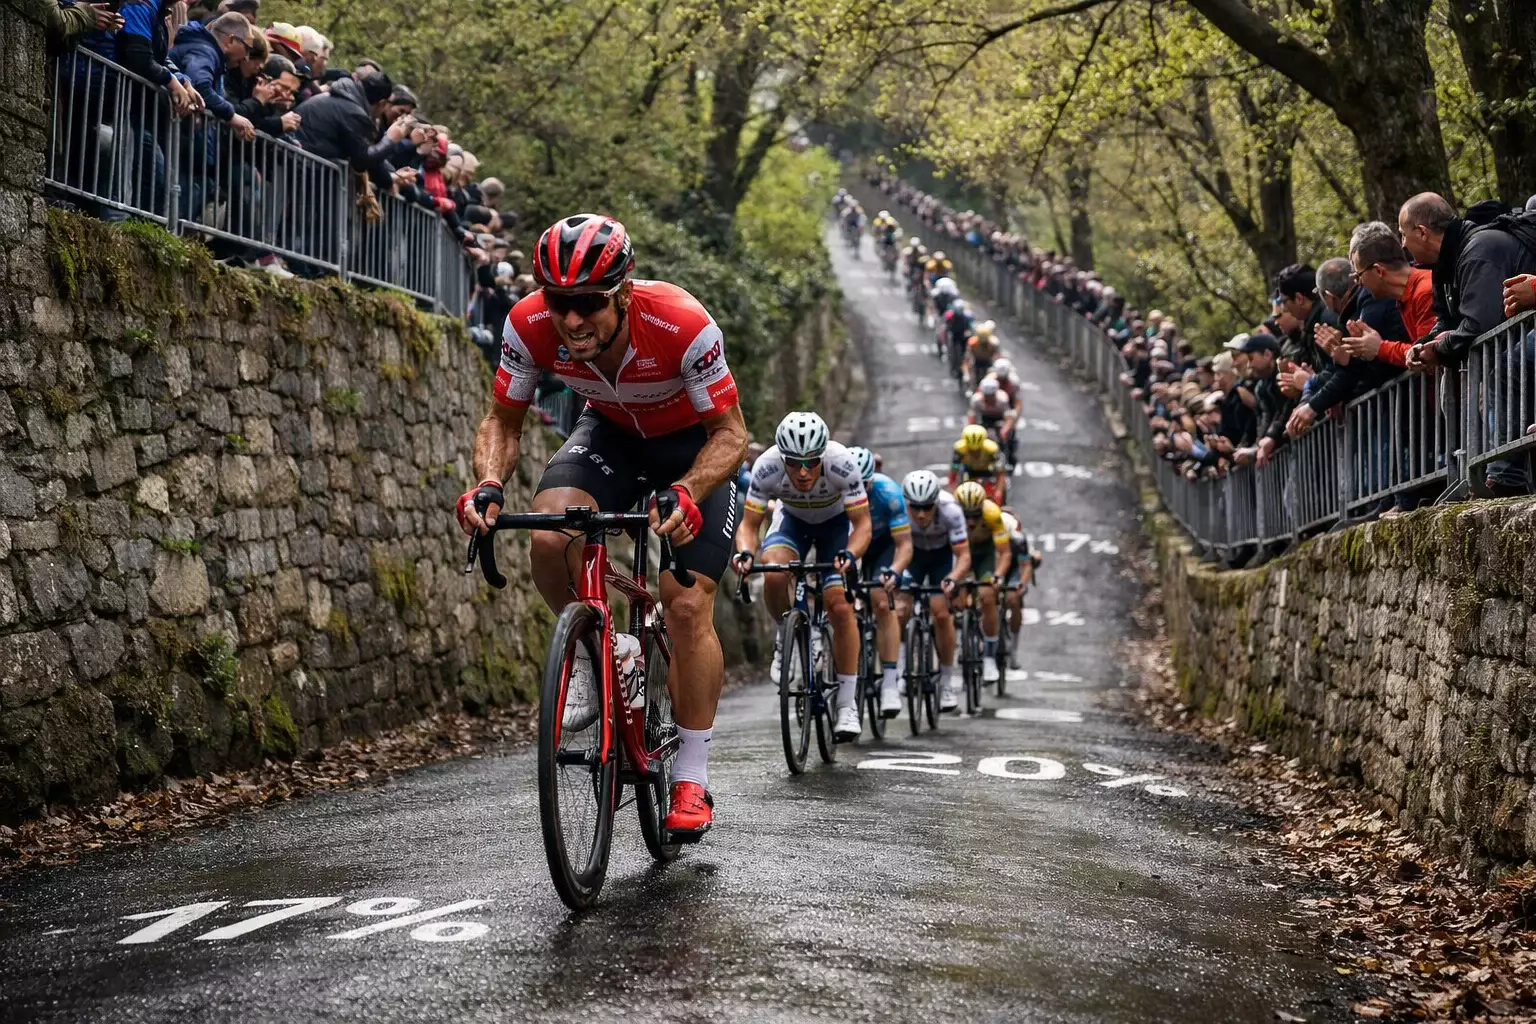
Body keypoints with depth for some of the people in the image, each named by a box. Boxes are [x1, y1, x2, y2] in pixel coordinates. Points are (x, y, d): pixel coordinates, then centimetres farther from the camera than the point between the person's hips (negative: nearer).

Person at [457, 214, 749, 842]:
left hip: (695, 442, -3)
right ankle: (588, 653, 1)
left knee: (688, 606, -13)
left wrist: (685, 493, -45)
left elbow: (729, 432, -26)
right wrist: (489, 485, -32)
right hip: (611, 432, 3)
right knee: (549, 537, -28)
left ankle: (692, 779, 0)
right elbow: (503, 420, -11)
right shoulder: (530, 325, -27)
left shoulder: (682, 325, -36)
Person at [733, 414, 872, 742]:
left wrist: (850, 554, -49)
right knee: (774, 576, -30)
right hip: (792, 519, 1)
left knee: (840, 606, -18)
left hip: (836, 522, -1)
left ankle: (848, 704, -9)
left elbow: (862, 524, -29)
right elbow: (749, 523, -23)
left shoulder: (842, 463, -37)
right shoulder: (767, 467, -33)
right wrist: (744, 552, -44)